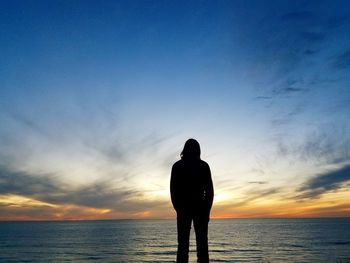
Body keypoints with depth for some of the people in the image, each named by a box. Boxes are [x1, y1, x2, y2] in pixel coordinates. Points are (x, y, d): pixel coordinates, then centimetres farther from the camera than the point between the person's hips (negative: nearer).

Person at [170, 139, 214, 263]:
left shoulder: (177, 166, 3)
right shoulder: (203, 166, 1)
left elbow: (173, 190, 2)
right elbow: (210, 190, -1)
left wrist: (178, 209, 9)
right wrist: (207, 210, 6)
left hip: (183, 209, 1)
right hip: (200, 208, 0)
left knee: (183, 244, 6)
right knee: (202, 244, 6)